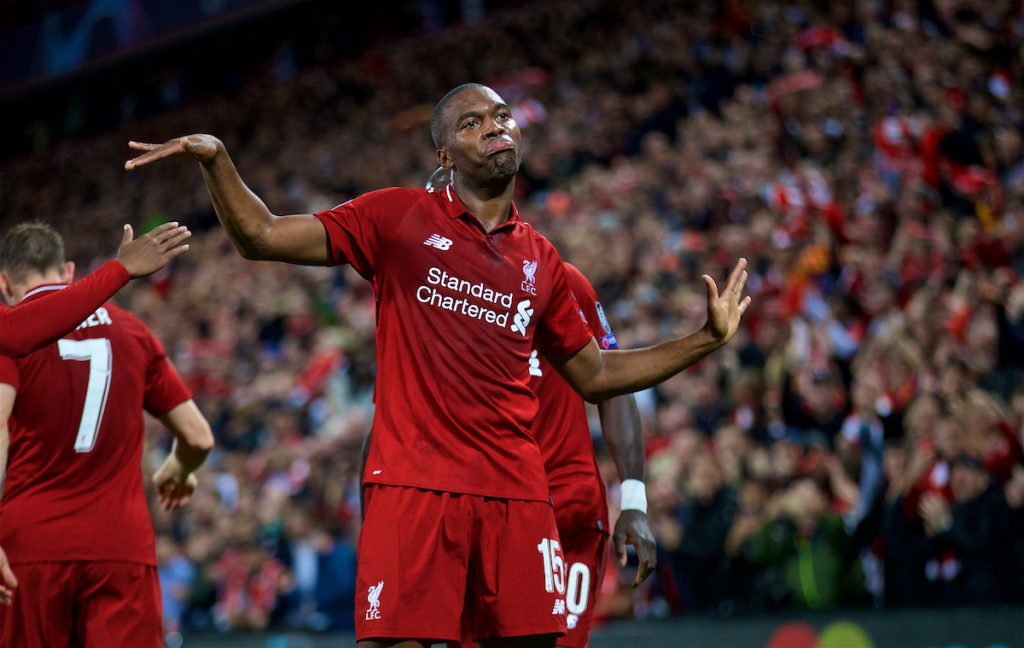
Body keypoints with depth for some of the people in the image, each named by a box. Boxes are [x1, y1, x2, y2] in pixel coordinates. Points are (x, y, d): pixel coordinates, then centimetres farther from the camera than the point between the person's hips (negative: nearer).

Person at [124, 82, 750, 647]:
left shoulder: (541, 260, 16)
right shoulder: (399, 217, 6)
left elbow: (595, 376, 25)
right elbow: (261, 236, 3)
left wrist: (707, 339, 21)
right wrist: (216, 160, -12)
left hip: (517, 492, 4)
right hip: (414, 482, -3)